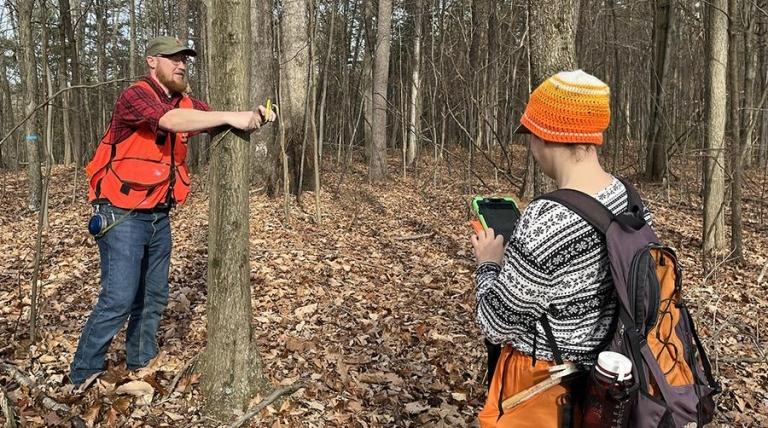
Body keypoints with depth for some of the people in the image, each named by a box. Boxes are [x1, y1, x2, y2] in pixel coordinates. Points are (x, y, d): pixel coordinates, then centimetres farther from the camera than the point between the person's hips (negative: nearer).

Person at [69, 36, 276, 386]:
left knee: (153, 297, 14)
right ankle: (82, 378, 7)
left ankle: (141, 365, 29)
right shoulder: (135, 96, -15)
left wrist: (255, 117, -21)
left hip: (159, 217, 8)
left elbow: (216, 120, 1)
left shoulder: (186, 104, 8)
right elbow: (170, 120, -33)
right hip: (122, 216, -8)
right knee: (119, 300, -8)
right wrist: (231, 117, -35)